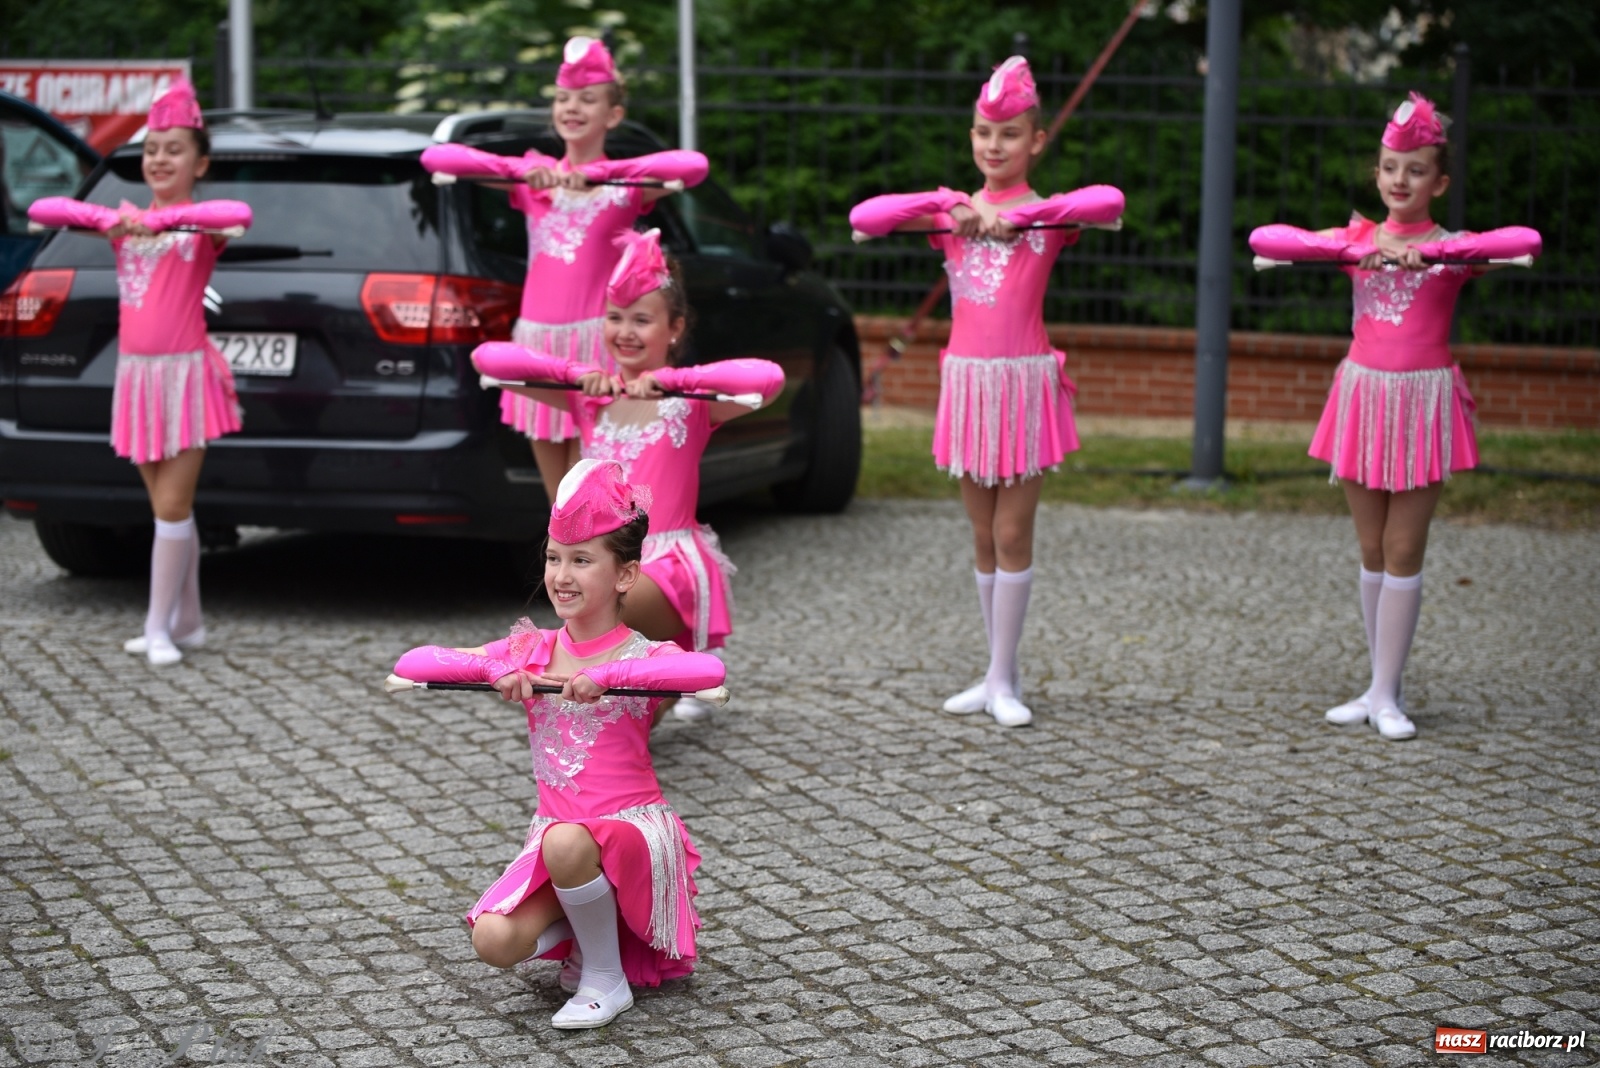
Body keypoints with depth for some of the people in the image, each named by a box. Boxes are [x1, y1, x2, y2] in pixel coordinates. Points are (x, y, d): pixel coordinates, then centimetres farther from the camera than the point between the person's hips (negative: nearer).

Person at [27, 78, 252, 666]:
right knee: (170, 507, 10)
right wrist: (108, 220, -21)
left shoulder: (201, 222, -3)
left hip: (184, 372, -5)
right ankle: (187, 623, 18)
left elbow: (238, 214, -28)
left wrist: (158, 221, -34)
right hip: (136, 373, 5)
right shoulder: (124, 222, 9)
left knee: (172, 507, -5)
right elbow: (42, 210, -4)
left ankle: (159, 627, 1)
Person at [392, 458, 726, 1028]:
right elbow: (412, 663, -4)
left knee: (564, 842, -38)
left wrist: (606, 676, -36)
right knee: (494, 941, -20)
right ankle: (583, 923, 13)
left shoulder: (642, 657, -10)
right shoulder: (531, 652, 2)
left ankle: (607, 979, -13)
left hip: (633, 830, -4)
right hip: (556, 830, 4)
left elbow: (710, 669, -35)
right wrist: (494, 668, -20)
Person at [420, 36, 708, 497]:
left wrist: (598, 172, -25)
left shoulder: (626, 182, 0)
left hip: (593, 341, -4)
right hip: (537, 339, 4)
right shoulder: (533, 177, 8)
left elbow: (694, 165, -22)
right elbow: (435, 157, -1)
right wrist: (522, 169, -13)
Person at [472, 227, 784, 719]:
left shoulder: (692, 399, -4)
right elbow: (486, 357, -1)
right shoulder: (587, 395, 7)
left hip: (669, 564, -5)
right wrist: (575, 374, -11)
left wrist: (670, 378, -25)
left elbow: (769, 378, -25)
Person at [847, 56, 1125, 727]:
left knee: (1013, 535, -2)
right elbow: (864, 218, -3)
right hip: (965, 378, 4)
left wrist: (1013, 215, -23)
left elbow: (1109, 202, -23)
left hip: (1024, 381, -3)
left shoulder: (1047, 214, -1)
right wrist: (951, 206, -9)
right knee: (984, 539, 9)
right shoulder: (950, 213, 8)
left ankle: (1003, 680, 4)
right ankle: (1001, 674, 17)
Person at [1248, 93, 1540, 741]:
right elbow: (1265, 239, -9)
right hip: (1363, 396, 3)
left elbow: (1525, 240, -23)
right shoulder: (1354, 240, 5)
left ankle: (1386, 696, 4)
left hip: (1423, 402, -3)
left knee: (1403, 552, -1)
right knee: (1372, 551, 9)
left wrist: (1426, 250, -28)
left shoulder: (1454, 249, -2)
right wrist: (1350, 251, -19)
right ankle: (1381, 684, 18)